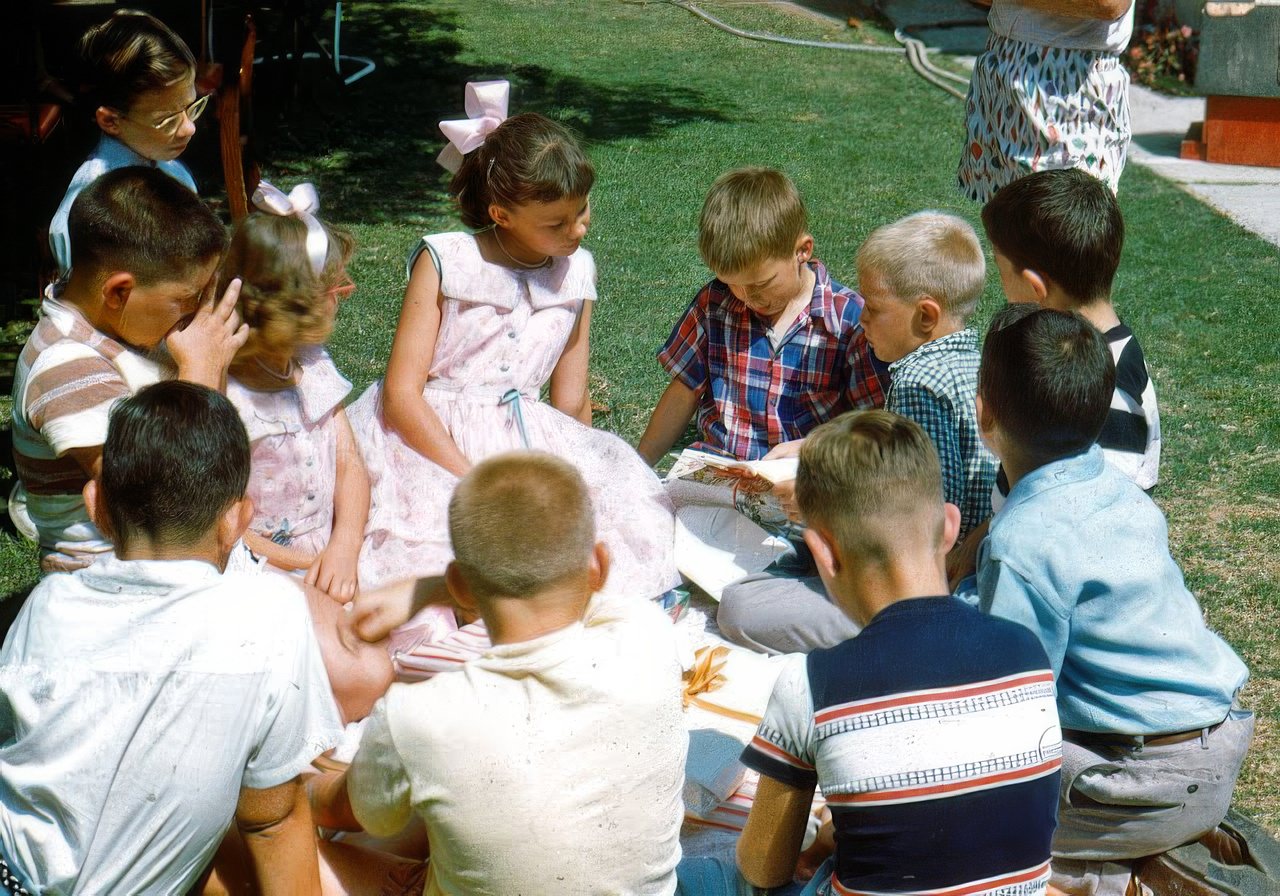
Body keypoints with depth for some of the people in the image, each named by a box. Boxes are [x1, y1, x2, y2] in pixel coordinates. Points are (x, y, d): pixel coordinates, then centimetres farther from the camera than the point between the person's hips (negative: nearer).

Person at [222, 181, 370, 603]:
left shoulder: (313, 365, 9)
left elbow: (350, 464, 6)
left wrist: (344, 548, -13)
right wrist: (309, 566, -15)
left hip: (334, 557, 7)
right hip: (262, 579, -7)